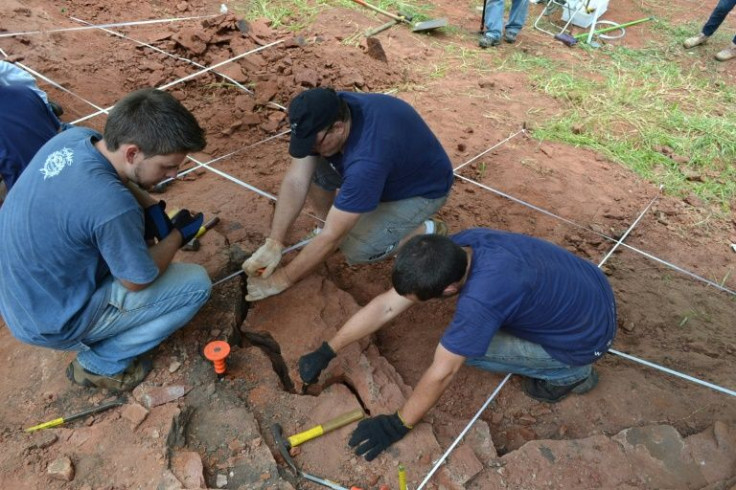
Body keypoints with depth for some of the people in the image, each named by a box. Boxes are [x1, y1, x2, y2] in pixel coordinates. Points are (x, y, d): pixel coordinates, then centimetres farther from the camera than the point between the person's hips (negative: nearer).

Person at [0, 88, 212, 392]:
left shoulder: (74, 137, -13)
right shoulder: (111, 207, -36)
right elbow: (138, 281, -18)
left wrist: (153, 208, -4)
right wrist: (179, 235, -4)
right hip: (51, 322, -8)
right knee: (196, 285, -7)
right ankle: (101, 362, 6)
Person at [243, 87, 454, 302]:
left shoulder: (368, 159, -43)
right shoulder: (329, 112, -21)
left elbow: (332, 237, -36)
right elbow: (296, 180, -19)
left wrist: (282, 280, -27)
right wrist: (273, 243, -25)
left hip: (423, 188, -7)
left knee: (356, 250, -22)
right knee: (311, 170, -11)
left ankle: (429, 232, 1)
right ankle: (333, 224, 12)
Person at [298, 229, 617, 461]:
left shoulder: (481, 297, -39)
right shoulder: (452, 249, -15)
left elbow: (442, 372, -27)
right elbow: (386, 305, -11)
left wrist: (397, 425, -12)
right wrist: (326, 352, -7)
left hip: (587, 336, -7)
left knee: (462, 347, -14)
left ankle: (570, 373, 5)